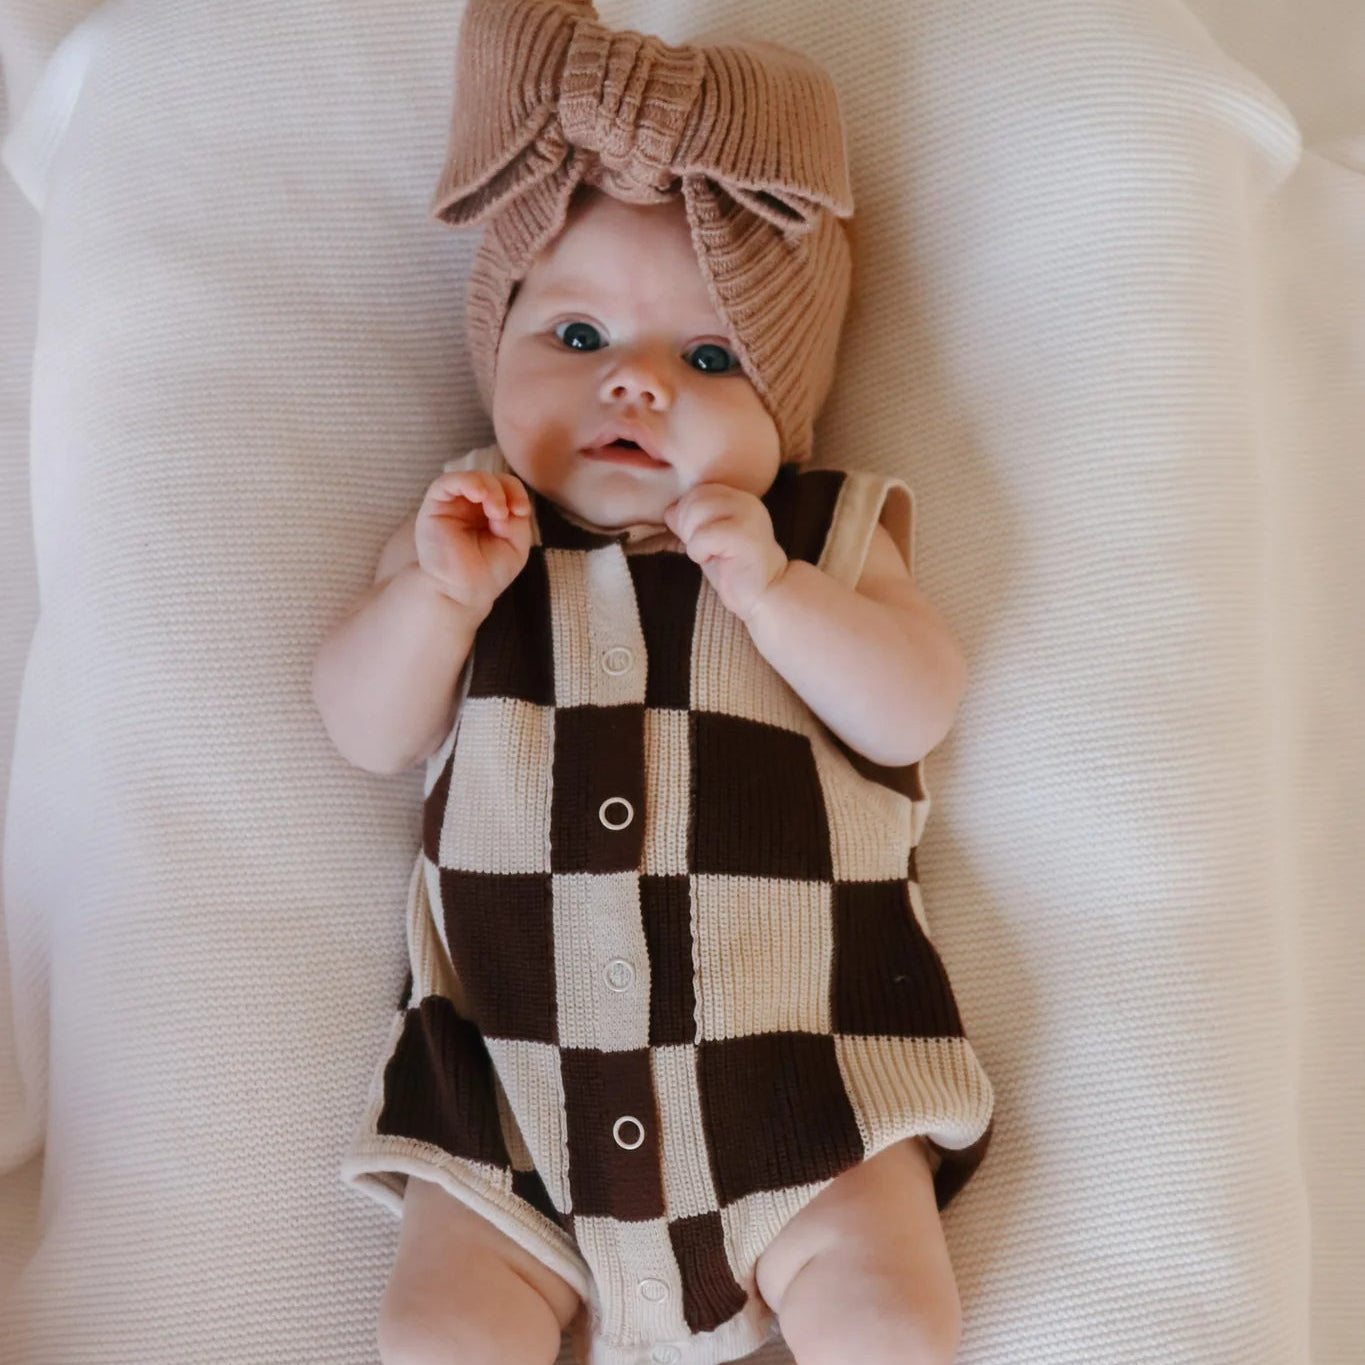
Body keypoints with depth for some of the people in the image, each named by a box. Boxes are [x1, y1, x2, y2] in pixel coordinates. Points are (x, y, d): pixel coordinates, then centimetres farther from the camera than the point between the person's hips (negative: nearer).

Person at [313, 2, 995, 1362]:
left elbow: (916, 713, -4)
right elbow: (368, 734, 4)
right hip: (516, 1084, 1)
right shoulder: (471, 524, 9)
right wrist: (440, 592, -13)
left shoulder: (828, 530, 7)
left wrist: (770, 588, -17)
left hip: (799, 1065, 0)